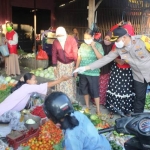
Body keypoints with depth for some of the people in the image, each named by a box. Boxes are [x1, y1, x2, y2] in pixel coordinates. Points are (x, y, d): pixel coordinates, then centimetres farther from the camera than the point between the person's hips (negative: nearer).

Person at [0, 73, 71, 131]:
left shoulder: (26, 88, 9)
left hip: (6, 111, 10)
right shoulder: (27, 87, -20)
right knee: (16, 114, -30)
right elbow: (47, 85, -22)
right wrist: (61, 79, -18)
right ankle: (14, 126, -2)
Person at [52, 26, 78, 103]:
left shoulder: (72, 40, -19)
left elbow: (75, 53, -14)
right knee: (61, 82, 7)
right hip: (60, 64, 2)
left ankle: (72, 99, 21)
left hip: (71, 63, -2)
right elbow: (54, 54, -2)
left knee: (71, 81, 7)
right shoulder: (55, 42, -10)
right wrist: (54, 66, 0)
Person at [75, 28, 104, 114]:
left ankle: (98, 110, 11)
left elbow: (101, 57, -19)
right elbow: (79, 58, 9)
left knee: (95, 91, 1)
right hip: (83, 72, 4)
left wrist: (93, 47, -21)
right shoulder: (82, 45, 3)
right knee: (85, 90, 14)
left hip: (93, 73, -4)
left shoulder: (98, 45, -7)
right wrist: (76, 69, 10)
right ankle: (87, 106, 31)